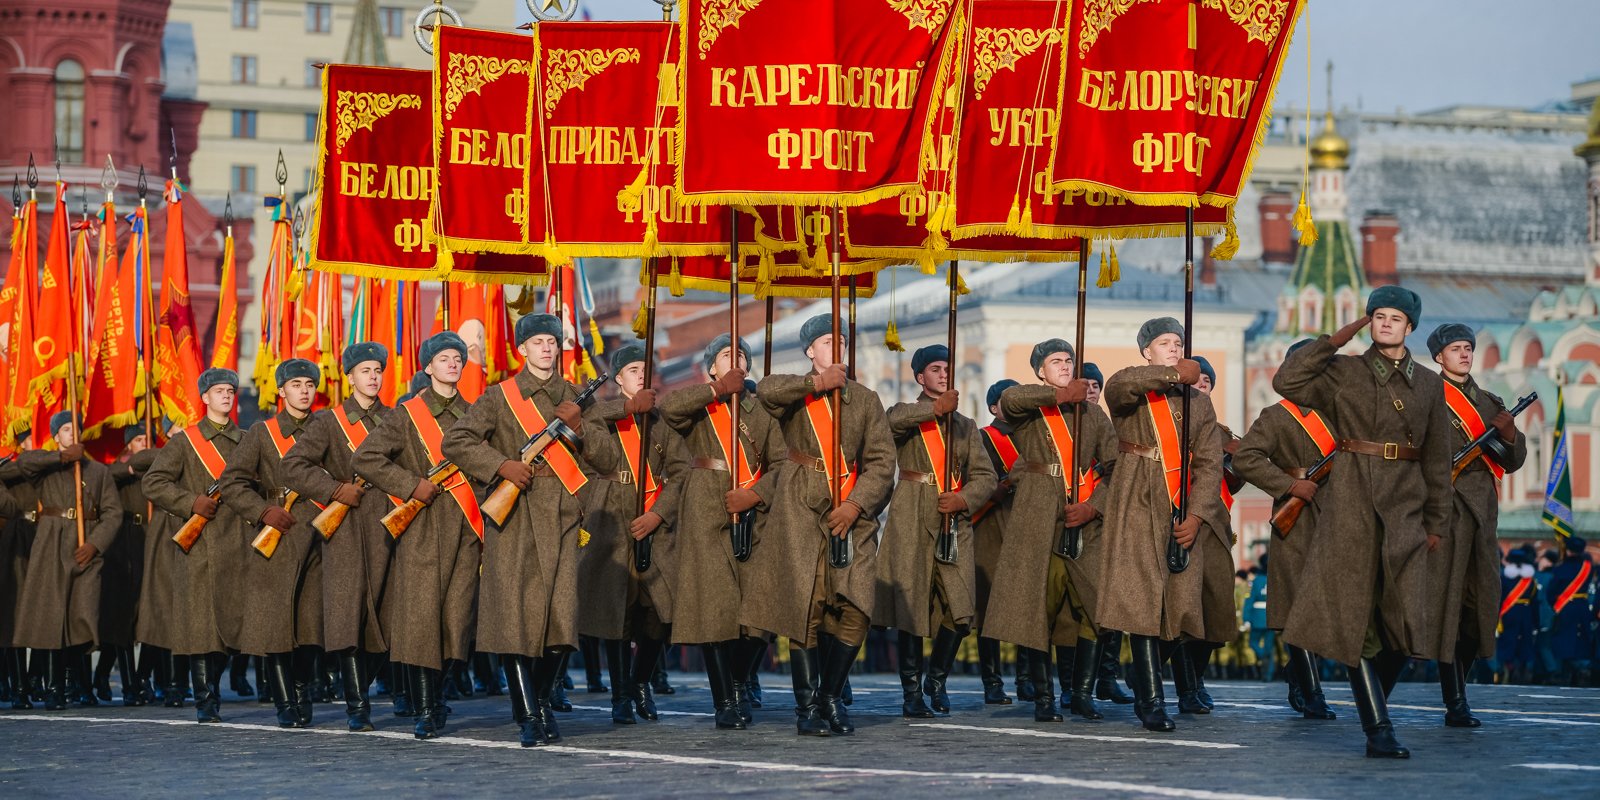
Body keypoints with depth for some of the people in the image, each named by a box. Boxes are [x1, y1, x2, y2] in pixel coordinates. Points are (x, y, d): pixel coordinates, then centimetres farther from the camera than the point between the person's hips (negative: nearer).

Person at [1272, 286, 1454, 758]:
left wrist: (1437, 524, 8)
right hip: (1351, 502, -2)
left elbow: (1438, 461, 13)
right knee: (1356, 617, -7)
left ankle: (1374, 703, 19)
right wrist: (1334, 341, -5)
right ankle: (1379, 729, -6)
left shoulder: (1429, 384, 12)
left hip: (1406, 506, 2)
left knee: (1405, 620, -4)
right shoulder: (1344, 372, 6)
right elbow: (1286, 382, -8)